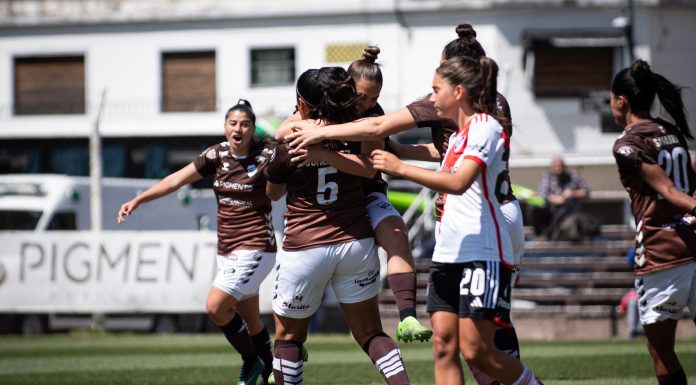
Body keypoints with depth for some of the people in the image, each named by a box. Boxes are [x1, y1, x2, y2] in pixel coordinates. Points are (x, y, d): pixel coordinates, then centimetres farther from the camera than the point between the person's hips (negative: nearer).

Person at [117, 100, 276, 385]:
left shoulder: (265, 157, -11)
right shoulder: (217, 155, 3)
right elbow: (177, 180, 1)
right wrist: (138, 200, -6)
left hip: (255, 247, -6)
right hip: (227, 251, 6)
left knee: (215, 306, -15)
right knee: (250, 321, 11)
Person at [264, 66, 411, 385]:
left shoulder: (289, 146, -10)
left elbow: (273, 193, 8)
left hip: (304, 248, -3)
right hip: (355, 243, 3)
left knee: (288, 335, 14)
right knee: (371, 334, 10)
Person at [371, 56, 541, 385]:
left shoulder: (486, 127, -10)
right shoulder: (458, 134, 19)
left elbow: (458, 182, -24)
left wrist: (399, 168, -22)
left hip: (483, 256, -9)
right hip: (447, 255, 9)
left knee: (476, 351, -11)